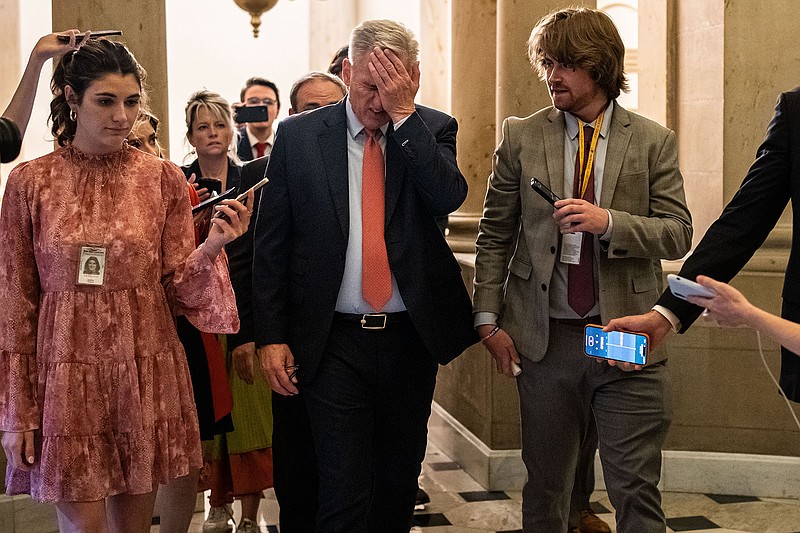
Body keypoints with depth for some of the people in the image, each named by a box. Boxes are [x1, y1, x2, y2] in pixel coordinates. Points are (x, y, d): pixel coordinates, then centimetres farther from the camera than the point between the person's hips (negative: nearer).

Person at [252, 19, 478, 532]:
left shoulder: (433, 130, 3)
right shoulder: (299, 135, 0)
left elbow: (449, 196, -17)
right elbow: (271, 243, 1)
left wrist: (403, 112, -17)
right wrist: (271, 336, -3)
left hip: (411, 336, 2)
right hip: (333, 341, -2)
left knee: (400, 482, 15)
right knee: (345, 490, -4)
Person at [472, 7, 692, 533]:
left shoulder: (654, 141, 2)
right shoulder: (521, 137, 4)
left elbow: (678, 234, -3)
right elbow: (495, 235, 7)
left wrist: (608, 221, -20)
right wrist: (488, 319, 0)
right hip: (545, 337, 1)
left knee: (637, 489, 1)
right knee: (545, 485, 12)